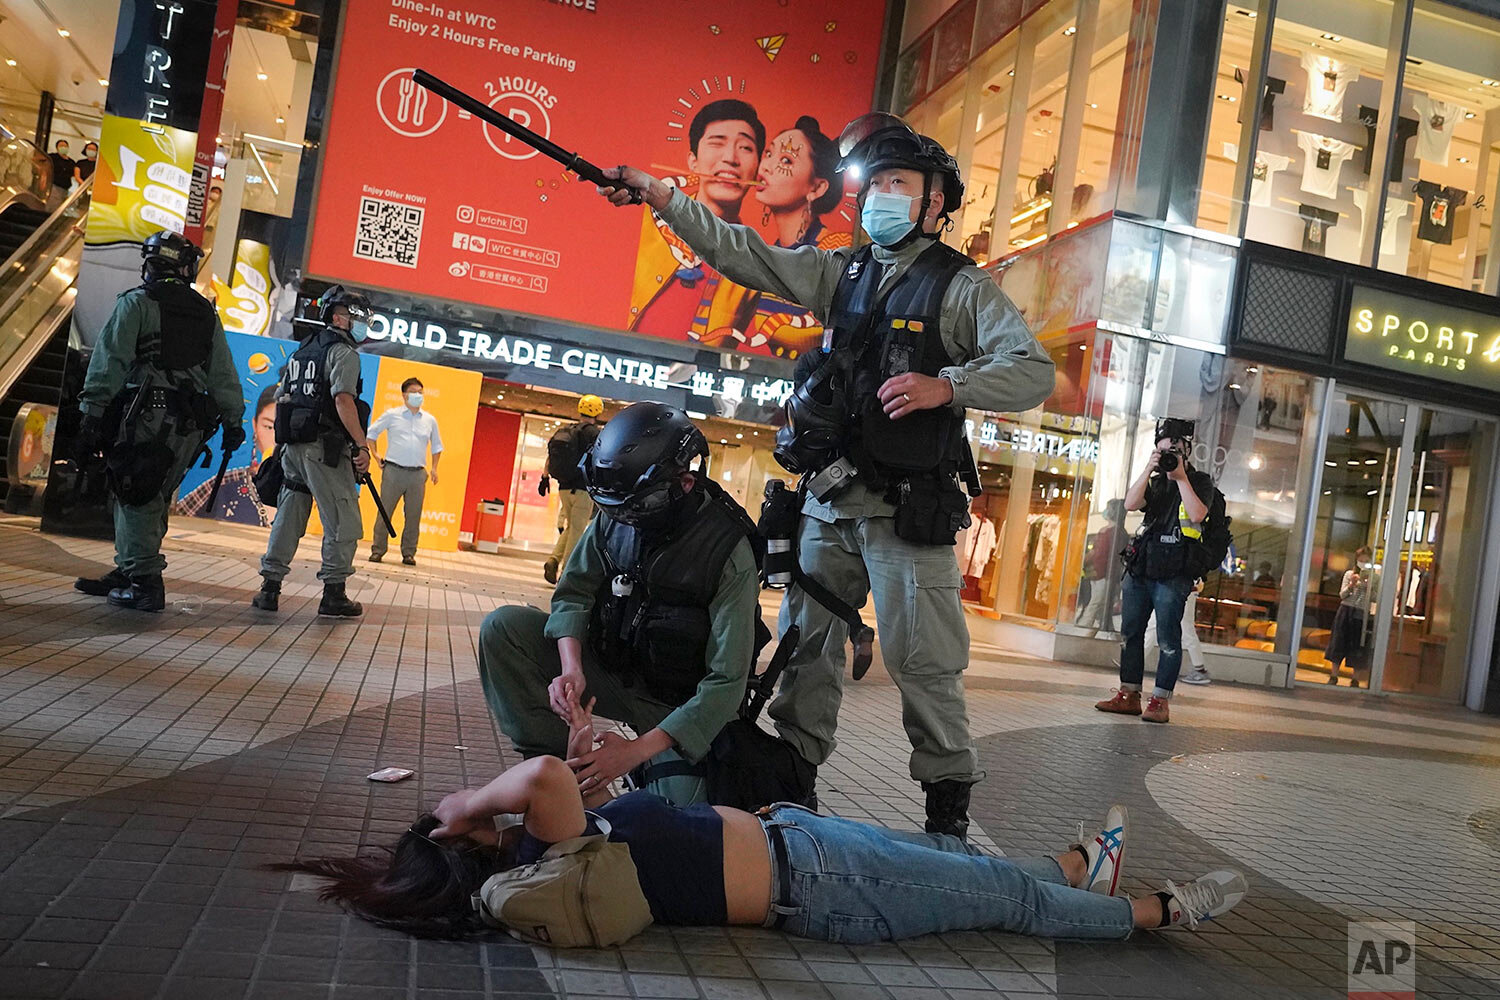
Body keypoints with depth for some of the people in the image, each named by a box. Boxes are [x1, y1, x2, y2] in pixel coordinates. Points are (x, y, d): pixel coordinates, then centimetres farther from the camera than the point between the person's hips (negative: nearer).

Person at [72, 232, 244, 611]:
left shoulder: (137, 303, 0)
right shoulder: (207, 314, 16)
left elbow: (110, 362, -8)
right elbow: (224, 374, 14)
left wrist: (92, 413, -9)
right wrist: (233, 421, 16)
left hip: (146, 417, -5)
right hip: (189, 425, 6)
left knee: (137, 499, -1)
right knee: (149, 499, 14)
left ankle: (145, 583, -5)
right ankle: (127, 572, 21)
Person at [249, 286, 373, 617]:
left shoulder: (302, 351, 20)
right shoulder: (343, 353, -6)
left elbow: (282, 400, 21)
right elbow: (343, 400, -20)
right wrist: (362, 445, -20)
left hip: (293, 448, 8)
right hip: (325, 449, -8)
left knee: (287, 518, 11)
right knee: (343, 523, -1)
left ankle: (269, 588, 11)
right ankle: (334, 594, -1)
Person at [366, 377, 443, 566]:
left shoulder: (430, 420, 13)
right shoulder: (392, 415, 5)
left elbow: (437, 445, 24)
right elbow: (371, 432, 15)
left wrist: (434, 468, 15)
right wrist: (375, 455, 5)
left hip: (418, 474, 2)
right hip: (393, 471, -2)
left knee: (414, 515, 2)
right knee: (385, 512, -2)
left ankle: (409, 553, 9)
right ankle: (378, 550, 5)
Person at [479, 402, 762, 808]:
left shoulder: (729, 552, -23)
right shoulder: (615, 515, -8)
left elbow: (726, 681, -25)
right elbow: (575, 592, -2)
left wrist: (638, 749, -31)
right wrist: (572, 669, -24)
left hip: (675, 705, -3)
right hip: (609, 666, 4)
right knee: (504, 626, -15)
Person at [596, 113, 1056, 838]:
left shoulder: (962, 286, 0)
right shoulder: (841, 272, 15)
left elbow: (1033, 372, -8)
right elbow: (740, 252, 14)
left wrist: (947, 385, -23)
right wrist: (659, 195, 9)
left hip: (905, 511, -5)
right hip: (829, 505, 6)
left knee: (922, 662, -3)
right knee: (805, 644, 10)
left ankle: (948, 806, 9)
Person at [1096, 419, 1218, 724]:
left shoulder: (1200, 482, 3)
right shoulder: (1155, 481, 17)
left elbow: (1197, 514, -15)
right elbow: (1130, 504, 0)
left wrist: (1181, 477, -13)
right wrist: (1148, 469, -6)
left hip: (1173, 575, -6)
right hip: (1139, 571, 6)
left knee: (1168, 639, -6)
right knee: (1131, 633, 8)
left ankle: (1160, 701, -2)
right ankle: (1129, 695, 15)